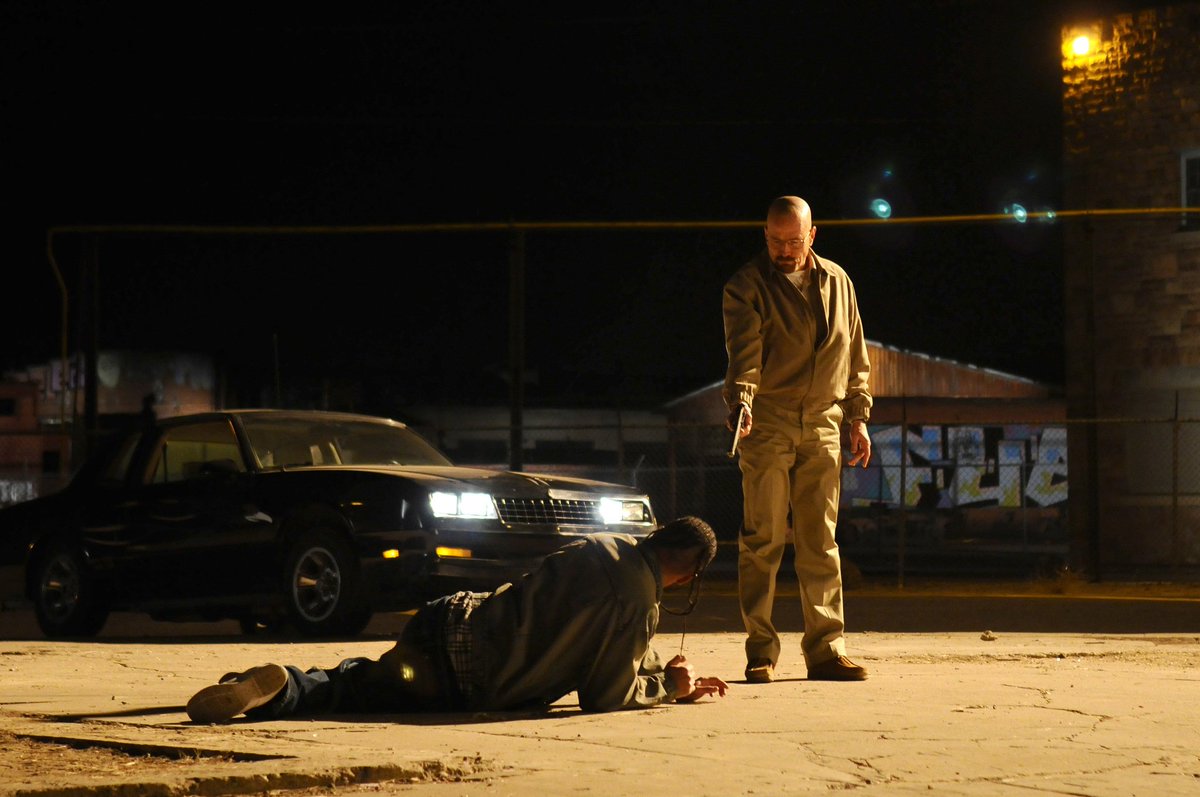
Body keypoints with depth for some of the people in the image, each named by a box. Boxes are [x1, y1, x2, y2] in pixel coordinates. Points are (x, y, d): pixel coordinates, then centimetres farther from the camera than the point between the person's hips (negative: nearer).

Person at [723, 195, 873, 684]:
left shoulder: (836, 282, 13)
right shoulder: (746, 287, -2)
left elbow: (855, 355, 19)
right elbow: (743, 351, -17)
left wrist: (858, 416, 14)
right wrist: (740, 400, -34)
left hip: (822, 425, 4)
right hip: (766, 424, -4)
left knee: (820, 542, 4)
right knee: (762, 541, -3)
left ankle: (826, 650, 6)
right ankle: (760, 652, 1)